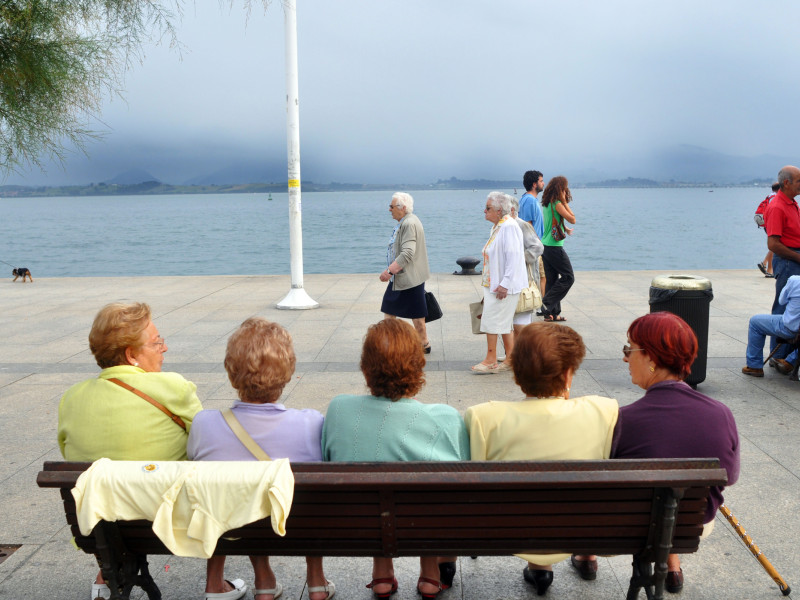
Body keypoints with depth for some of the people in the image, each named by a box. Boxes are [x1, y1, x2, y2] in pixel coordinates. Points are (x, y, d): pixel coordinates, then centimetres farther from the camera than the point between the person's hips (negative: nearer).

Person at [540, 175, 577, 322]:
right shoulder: (557, 204, -14)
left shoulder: (546, 203, 13)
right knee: (568, 277, 1)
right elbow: (572, 219, -10)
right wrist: (565, 202, -6)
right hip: (554, 247, -9)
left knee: (551, 280, 11)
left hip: (545, 246, 9)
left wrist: (565, 228, 13)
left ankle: (552, 313, 14)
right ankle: (547, 304, -4)